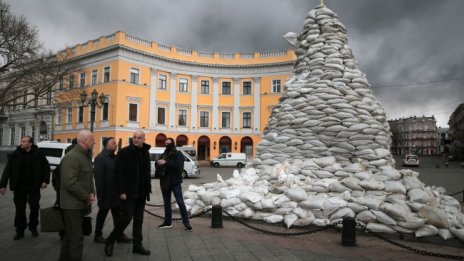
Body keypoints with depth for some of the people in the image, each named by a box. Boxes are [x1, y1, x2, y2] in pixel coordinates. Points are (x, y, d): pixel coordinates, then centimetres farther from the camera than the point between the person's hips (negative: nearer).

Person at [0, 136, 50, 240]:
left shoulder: (38, 153, -6)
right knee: (20, 209, 7)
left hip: (34, 186, 0)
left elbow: (46, 166, 2)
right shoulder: (16, 154, -4)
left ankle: (33, 227, 26)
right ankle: (20, 230, 20)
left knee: (34, 207, 7)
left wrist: (45, 180, -5)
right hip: (19, 186, 1)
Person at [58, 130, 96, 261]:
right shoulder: (72, 157, -19)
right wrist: (87, 197, -18)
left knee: (71, 235, 21)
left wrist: (91, 193, -1)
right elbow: (70, 182, -27)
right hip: (72, 205, -10)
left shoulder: (86, 156, 13)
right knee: (76, 237, -3)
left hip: (80, 204, 10)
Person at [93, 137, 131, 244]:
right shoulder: (100, 158, -13)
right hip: (106, 193, -8)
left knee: (117, 214, 10)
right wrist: (100, 194, -22)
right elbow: (98, 177, -19)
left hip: (115, 192, 8)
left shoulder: (114, 157, 12)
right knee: (102, 214, 8)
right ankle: (98, 235, 24)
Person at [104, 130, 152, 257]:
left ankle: (137, 245, 20)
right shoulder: (124, 152, -9)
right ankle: (110, 241, 12)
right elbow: (118, 173, -13)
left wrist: (148, 189, 13)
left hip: (141, 193, 6)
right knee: (127, 217, -8)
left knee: (139, 219, 10)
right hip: (128, 192, -6)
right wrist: (121, 191, -18)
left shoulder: (146, 153, 11)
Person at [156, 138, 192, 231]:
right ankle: (167, 222, 22)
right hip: (165, 181, 7)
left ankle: (186, 222, -2)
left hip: (175, 182, -6)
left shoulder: (178, 154, -5)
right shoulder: (164, 154, 14)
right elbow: (158, 164, 18)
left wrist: (166, 163, -24)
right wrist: (158, 163, -6)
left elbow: (178, 166, -20)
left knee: (180, 202, -6)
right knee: (166, 203, 12)